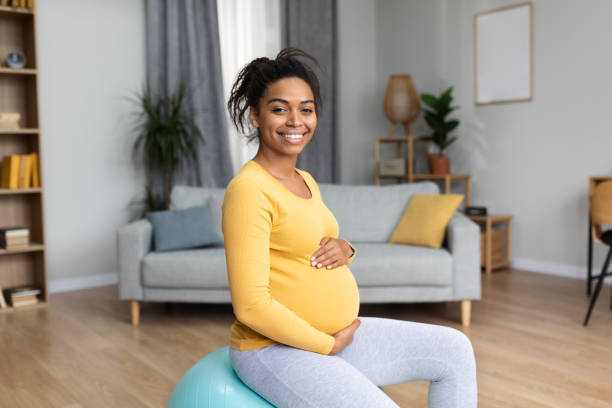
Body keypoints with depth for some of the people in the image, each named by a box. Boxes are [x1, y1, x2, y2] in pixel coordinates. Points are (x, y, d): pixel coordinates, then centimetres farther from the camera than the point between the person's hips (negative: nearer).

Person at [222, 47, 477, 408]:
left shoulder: (306, 182, 7)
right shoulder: (249, 190, -20)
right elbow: (252, 305, -23)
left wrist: (344, 249, -3)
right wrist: (328, 344, -14)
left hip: (335, 335, 8)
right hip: (276, 348, -8)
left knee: (455, 350, 10)